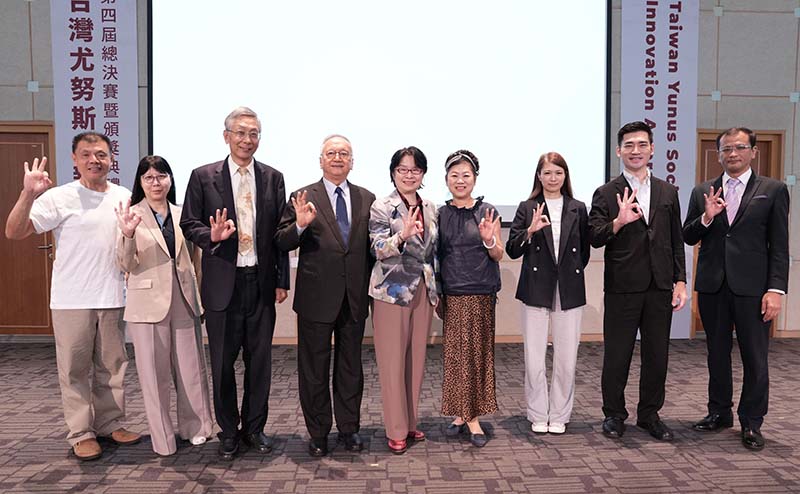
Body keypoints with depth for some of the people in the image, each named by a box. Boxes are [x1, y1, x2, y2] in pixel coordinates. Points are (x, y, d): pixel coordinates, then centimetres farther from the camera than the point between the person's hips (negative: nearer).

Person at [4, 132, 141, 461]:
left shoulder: (125, 197, 5)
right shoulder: (59, 198, -7)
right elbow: (14, 232, -12)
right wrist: (28, 195, -25)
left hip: (113, 298, 4)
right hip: (71, 300, -3)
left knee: (112, 366, 13)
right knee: (75, 369, 7)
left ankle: (110, 423, 28)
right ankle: (81, 433, 19)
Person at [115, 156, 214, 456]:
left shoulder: (182, 215, 9)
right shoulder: (132, 215, -2)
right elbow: (127, 265, -6)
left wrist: (199, 298, 13)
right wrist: (127, 235, -25)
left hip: (184, 302, 3)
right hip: (148, 304, -3)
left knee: (191, 368, 9)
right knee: (154, 373, 6)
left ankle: (194, 427, 26)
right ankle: (162, 437, 20)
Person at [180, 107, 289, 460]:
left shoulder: (273, 178, 6)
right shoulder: (203, 177, 0)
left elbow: (281, 232, 6)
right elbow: (189, 224, 2)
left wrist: (282, 280, 3)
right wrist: (212, 236, -20)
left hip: (262, 282, 2)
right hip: (223, 283, -1)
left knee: (259, 359, 10)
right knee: (222, 362, 9)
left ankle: (254, 428, 28)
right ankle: (228, 431, 27)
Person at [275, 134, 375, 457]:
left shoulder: (366, 199, 8)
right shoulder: (303, 198, -1)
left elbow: (372, 246, 9)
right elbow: (282, 243, -6)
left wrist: (371, 287, 1)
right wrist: (300, 225, -26)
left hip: (355, 298, 3)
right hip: (317, 297, -2)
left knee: (351, 366, 14)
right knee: (314, 369, 9)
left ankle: (349, 428, 29)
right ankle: (318, 433, 24)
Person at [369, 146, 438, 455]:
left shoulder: (430, 208, 10)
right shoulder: (382, 207, -6)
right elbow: (378, 250, -15)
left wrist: (436, 290, 16)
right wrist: (403, 235, -33)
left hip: (423, 291, 5)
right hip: (393, 291, -5)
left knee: (416, 358, 12)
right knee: (393, 361, 1)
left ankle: (410, 422, 26)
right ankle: (396, 431, 13)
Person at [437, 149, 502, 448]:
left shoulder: (487, 212, 2)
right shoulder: (440, 214, 6)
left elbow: (499, 256, 4)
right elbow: (435, 254, 12)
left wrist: (489, 240, -16)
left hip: (481, 294, -1)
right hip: (452, 294, 1)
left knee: (477, 353, 3)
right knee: (455, 354, 4)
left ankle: (473, 417, 13)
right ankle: (461, 414, 18)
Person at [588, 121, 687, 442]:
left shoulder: (668, 192, 11)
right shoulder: (606, 194, 0)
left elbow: (676, 241, 12)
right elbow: (594, 238, -8)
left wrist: (680, 281, 6)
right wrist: (618, 222, -26)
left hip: (660, 287, 4)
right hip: (622, 287, -3)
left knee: (657, 355, 11)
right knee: (616, 355, 5)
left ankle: (650, 415, 27)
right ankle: (614, 415, 22)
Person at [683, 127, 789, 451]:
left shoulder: (772, 190, 2)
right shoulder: (702, 192, 8)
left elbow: (779, 246, -2)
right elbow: (688, 238, 7)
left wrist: (776, 289, -9)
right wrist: (706, 217, -12)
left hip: (752, 287, -2)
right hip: (712, 287, 3)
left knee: (755, 358, 4)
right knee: (717, 354, 14)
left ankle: (751, 422, 19)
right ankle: (719, 413, 28)